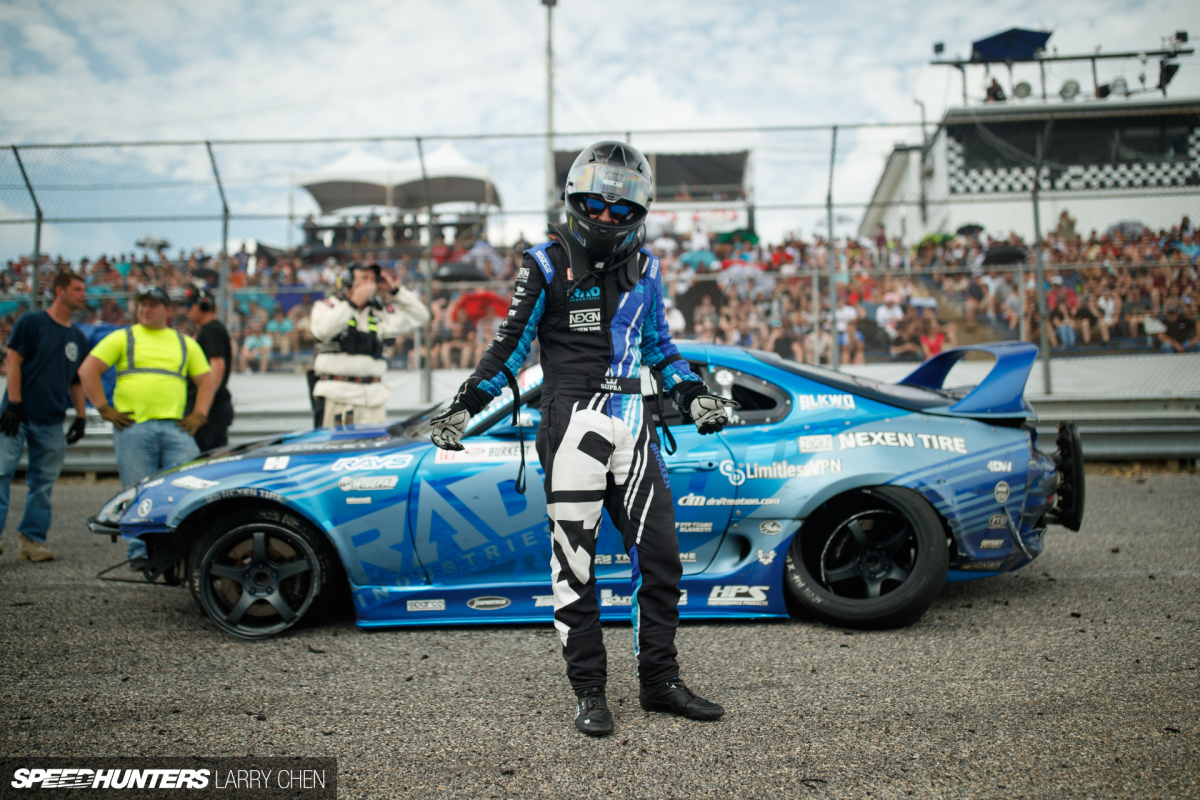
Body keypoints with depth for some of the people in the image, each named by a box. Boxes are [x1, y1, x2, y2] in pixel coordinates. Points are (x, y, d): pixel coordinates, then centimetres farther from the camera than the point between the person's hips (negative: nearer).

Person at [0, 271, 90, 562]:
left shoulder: (78, 338, 16)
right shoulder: (31, 322, 1)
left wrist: (80, 417, 13)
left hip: (52, 421, 5)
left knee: (43, 483, 4)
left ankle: (32, 538, 10)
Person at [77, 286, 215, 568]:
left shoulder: (185, 343, 20)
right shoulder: (122, 338, 13)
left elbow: (206, 380, 22)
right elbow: (87, 370, 8)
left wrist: (199, 414, 8)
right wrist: (105, 409, 0)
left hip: (175, 428, 2)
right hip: (132, 427, -2)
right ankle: (140, 552, 8)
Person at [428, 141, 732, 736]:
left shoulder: (646, 269, 13)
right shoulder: (548, 264, -1)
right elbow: (511, 343, 1)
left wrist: (695, 396, 18)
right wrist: (463, 408, -5)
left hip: (632, 420, 5)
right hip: (572, 420, -5)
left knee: (660, 554, 6)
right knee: (575, 562, 0)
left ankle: (660, 682, 20)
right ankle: (589, 692, 13)